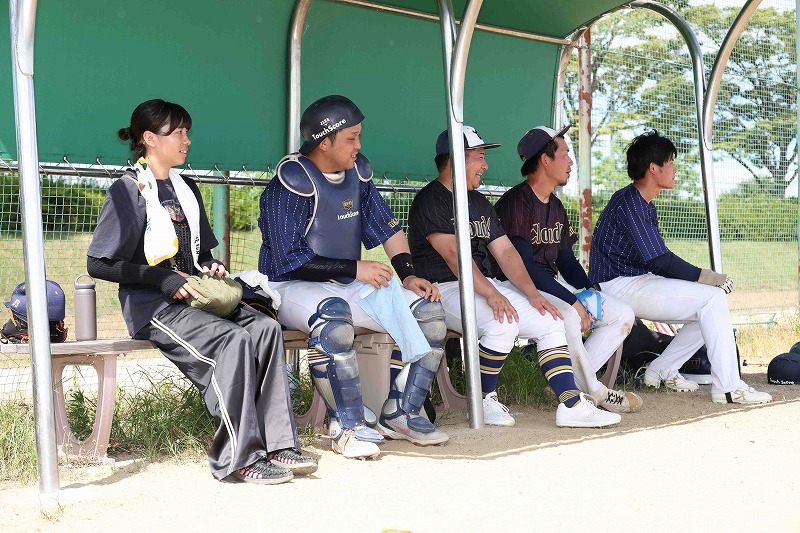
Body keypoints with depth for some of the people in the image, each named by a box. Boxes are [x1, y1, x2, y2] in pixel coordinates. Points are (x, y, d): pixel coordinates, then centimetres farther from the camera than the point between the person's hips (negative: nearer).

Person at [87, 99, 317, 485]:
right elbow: (98, 264, -8)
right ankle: (237, 458, -26)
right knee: (234, 340, -30)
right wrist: (164, 279, -15)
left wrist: (211, 267, 5)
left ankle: (277, 444, -20)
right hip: (152, 307, -7)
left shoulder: (186, 189, 21)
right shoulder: (129, 191, -3)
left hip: (192, 297, 7)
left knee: (266, 328, -19)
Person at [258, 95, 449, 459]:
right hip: (294, 288, -7)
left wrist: (408, 275, -1)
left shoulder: (357, 170, 6)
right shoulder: (293, 180, -16)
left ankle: (400, 414, -2)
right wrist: (355, 269, -18)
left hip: (349, 286, 8)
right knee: (333, 314, -41)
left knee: (428, 311, -8)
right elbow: (288, 260, -20)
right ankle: (348, 425, -29)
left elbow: (387, 227, 14)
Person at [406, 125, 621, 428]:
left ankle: (571, 404, -13)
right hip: (445, 289, -9)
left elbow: (505, 251, 12)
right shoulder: (430, 201, -7)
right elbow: (453, 254, -20)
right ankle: (484, 400, -12)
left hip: (489, 286, 9)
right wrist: (491, 294, -31)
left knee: (551, 322, -6)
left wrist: (532, 293, -3)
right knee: (503, 324, -33)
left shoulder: (479, 202, 20)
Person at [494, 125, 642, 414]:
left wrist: (588, 290, -4)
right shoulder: (517, 202, -15)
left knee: (623, 315, 2)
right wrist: (572, 301, -25)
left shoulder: (556, 207, 16)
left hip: (552, 285, 10)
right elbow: (524, 265, -23)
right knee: (567, 318, -37)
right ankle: (593, 391, -14)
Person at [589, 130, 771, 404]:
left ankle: (661, 370, 12)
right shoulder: (628, 202, -15)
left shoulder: (645, 205, 18)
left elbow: (659, 262, 16)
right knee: (712, 298, -17)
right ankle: (728, 388, -17)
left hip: (638, 281, 10)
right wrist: (706, 277, -14)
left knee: (713, 303, 9)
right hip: (618, 286, -10)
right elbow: (658, 259, -20)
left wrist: (706, 278, 4)